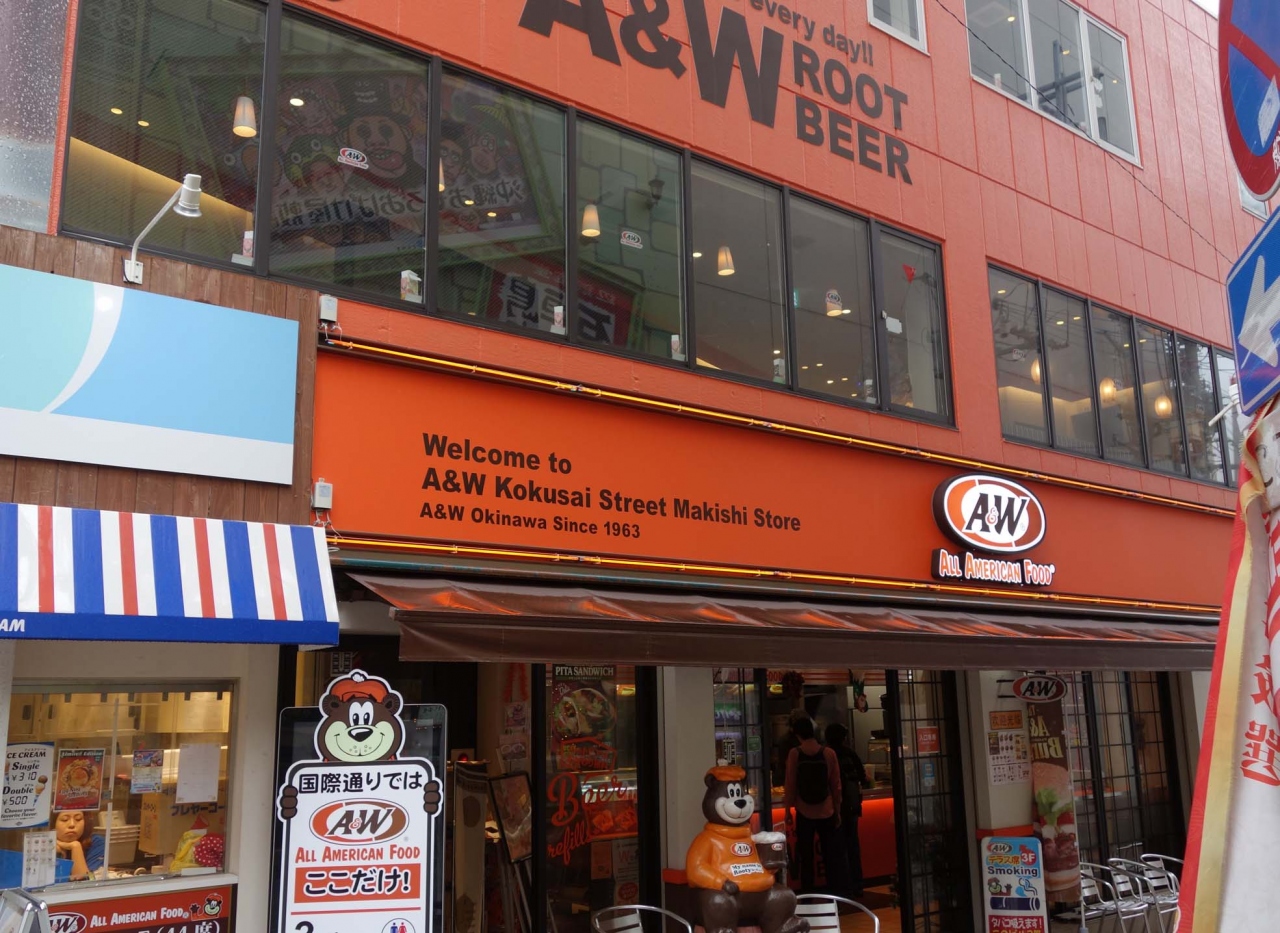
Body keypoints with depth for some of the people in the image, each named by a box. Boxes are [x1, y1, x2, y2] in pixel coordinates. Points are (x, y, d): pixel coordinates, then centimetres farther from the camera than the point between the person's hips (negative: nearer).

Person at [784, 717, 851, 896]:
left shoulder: (794, 754, -7)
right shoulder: (829, 753, -4)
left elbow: (790, 785, -5)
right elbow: (836, 786, 0)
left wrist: (788, 809, 4)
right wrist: (837, 811, 10)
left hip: (804, 813, -1)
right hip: (826, 812, 1)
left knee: (806, 857, 9)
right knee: (832, 856, 9)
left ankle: (808, 896, 13)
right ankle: (838, 894, 10)